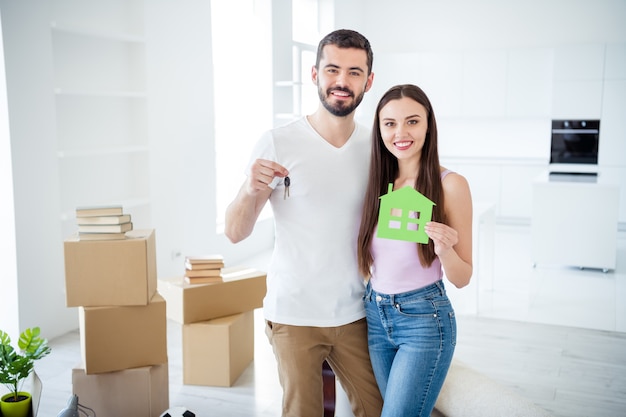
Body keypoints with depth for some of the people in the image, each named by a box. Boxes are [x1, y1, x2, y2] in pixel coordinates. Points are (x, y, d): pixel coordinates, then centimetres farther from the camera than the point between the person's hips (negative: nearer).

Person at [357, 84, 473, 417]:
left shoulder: (450, 184, -12)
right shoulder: (378, 182, 2)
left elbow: (462, 278, -8)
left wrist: (444, 248, -26)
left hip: (424, 318, -5)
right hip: (375, 316, 5)